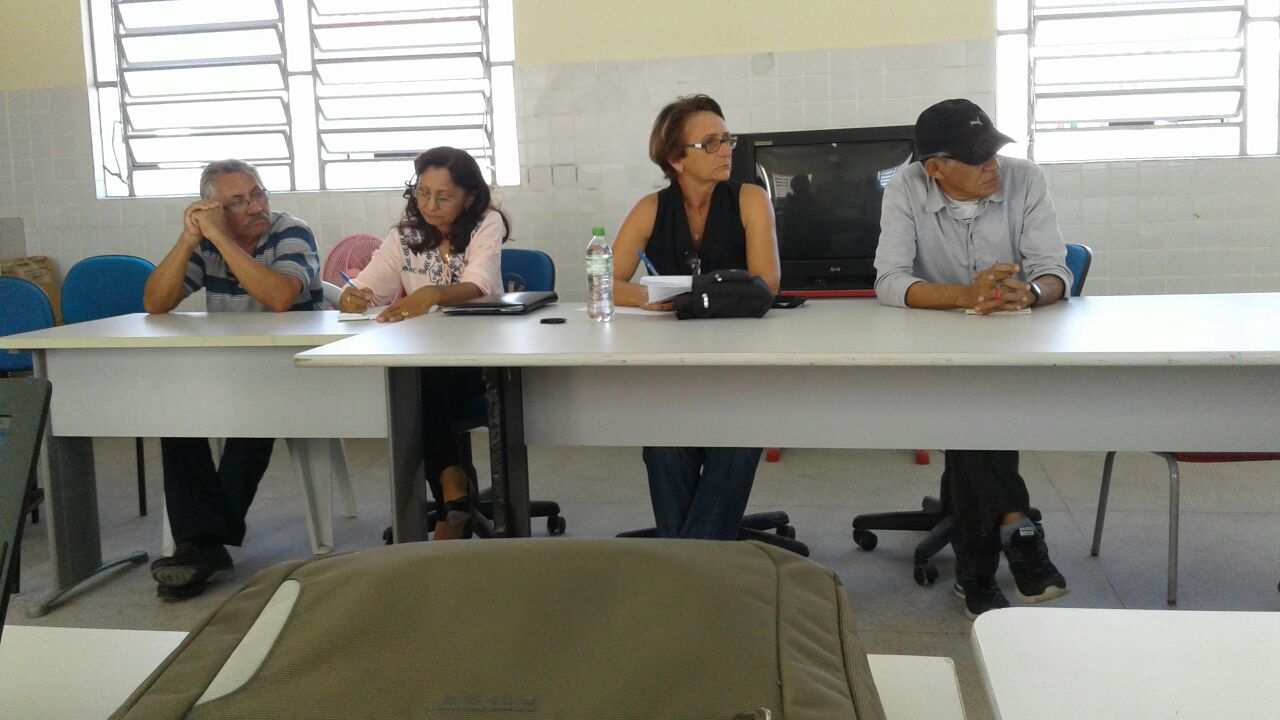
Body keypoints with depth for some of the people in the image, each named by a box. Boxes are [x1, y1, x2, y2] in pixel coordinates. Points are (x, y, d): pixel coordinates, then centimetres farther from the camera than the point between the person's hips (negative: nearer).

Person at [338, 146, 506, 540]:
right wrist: (352, 298, -28)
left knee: (421, 377, -33)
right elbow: (358, 291, -2)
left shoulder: (486, 224, -2)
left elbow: (478, 287, -21)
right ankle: (454, 486, -26)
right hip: (421, 357, 3)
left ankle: (451, 493, -25)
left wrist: (432, 294, -42)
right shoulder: (405, 234, 9)